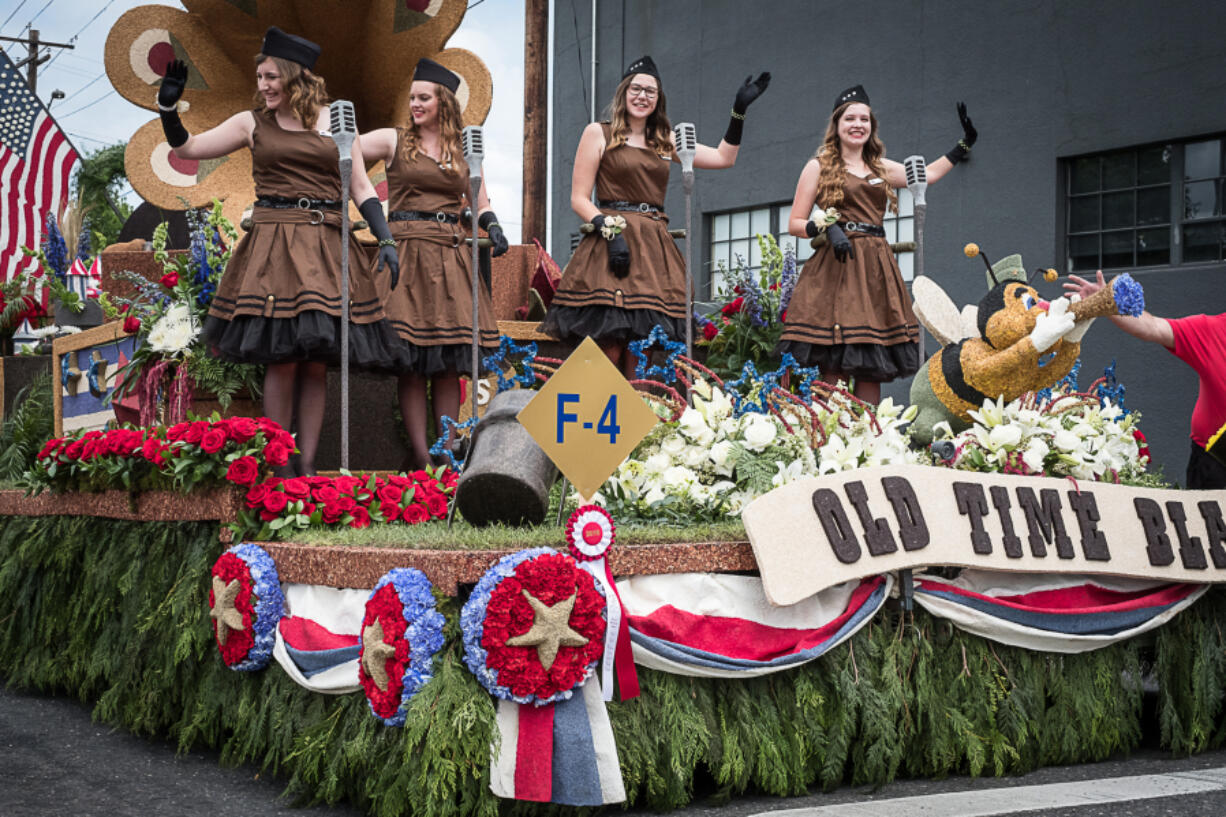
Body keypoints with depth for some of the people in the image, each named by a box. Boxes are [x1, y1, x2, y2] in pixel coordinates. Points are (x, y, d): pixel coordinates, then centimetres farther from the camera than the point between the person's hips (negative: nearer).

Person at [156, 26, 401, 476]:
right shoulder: (252, 123, 9)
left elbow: (361, 188, 10)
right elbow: (186, 148, 13)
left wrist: (385, 240, 1)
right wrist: (169, 105, 0)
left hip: (325, 246, 1)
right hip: (273, 243, -1)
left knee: (316, 363, 1)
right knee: (281, 361, -6)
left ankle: (307, 464, 10)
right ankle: (280, 465, 4)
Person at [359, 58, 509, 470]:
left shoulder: (464, 151, 14)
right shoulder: (393, 141, 7)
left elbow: (480, 204, 19)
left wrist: (492, 227, 1)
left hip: (450, 257, 3)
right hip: (406, 252, -3)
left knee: (449, 360, 2)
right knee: (411, 361, -6)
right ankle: (420, 456, -2)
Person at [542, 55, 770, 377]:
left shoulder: (665, 141, 20)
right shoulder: (598, 133, 7)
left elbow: (724, 158, 21)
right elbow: (579, 199, 1)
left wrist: (739, 111, 15)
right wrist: (611, 231, -13)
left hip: (654, 250, 4)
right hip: (611, 244, -4)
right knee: (608, 350, -15)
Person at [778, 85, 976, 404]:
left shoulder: (882, 168, 19)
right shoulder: (819, 166, 7)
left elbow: (927, 174, 32)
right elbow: (795, 223, 3)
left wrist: (964, 144, 31)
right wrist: (826, 228, -14)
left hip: (876, 270, 5)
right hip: (837, 269, -5)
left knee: (873, 370, -1)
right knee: (835, 368, -12)